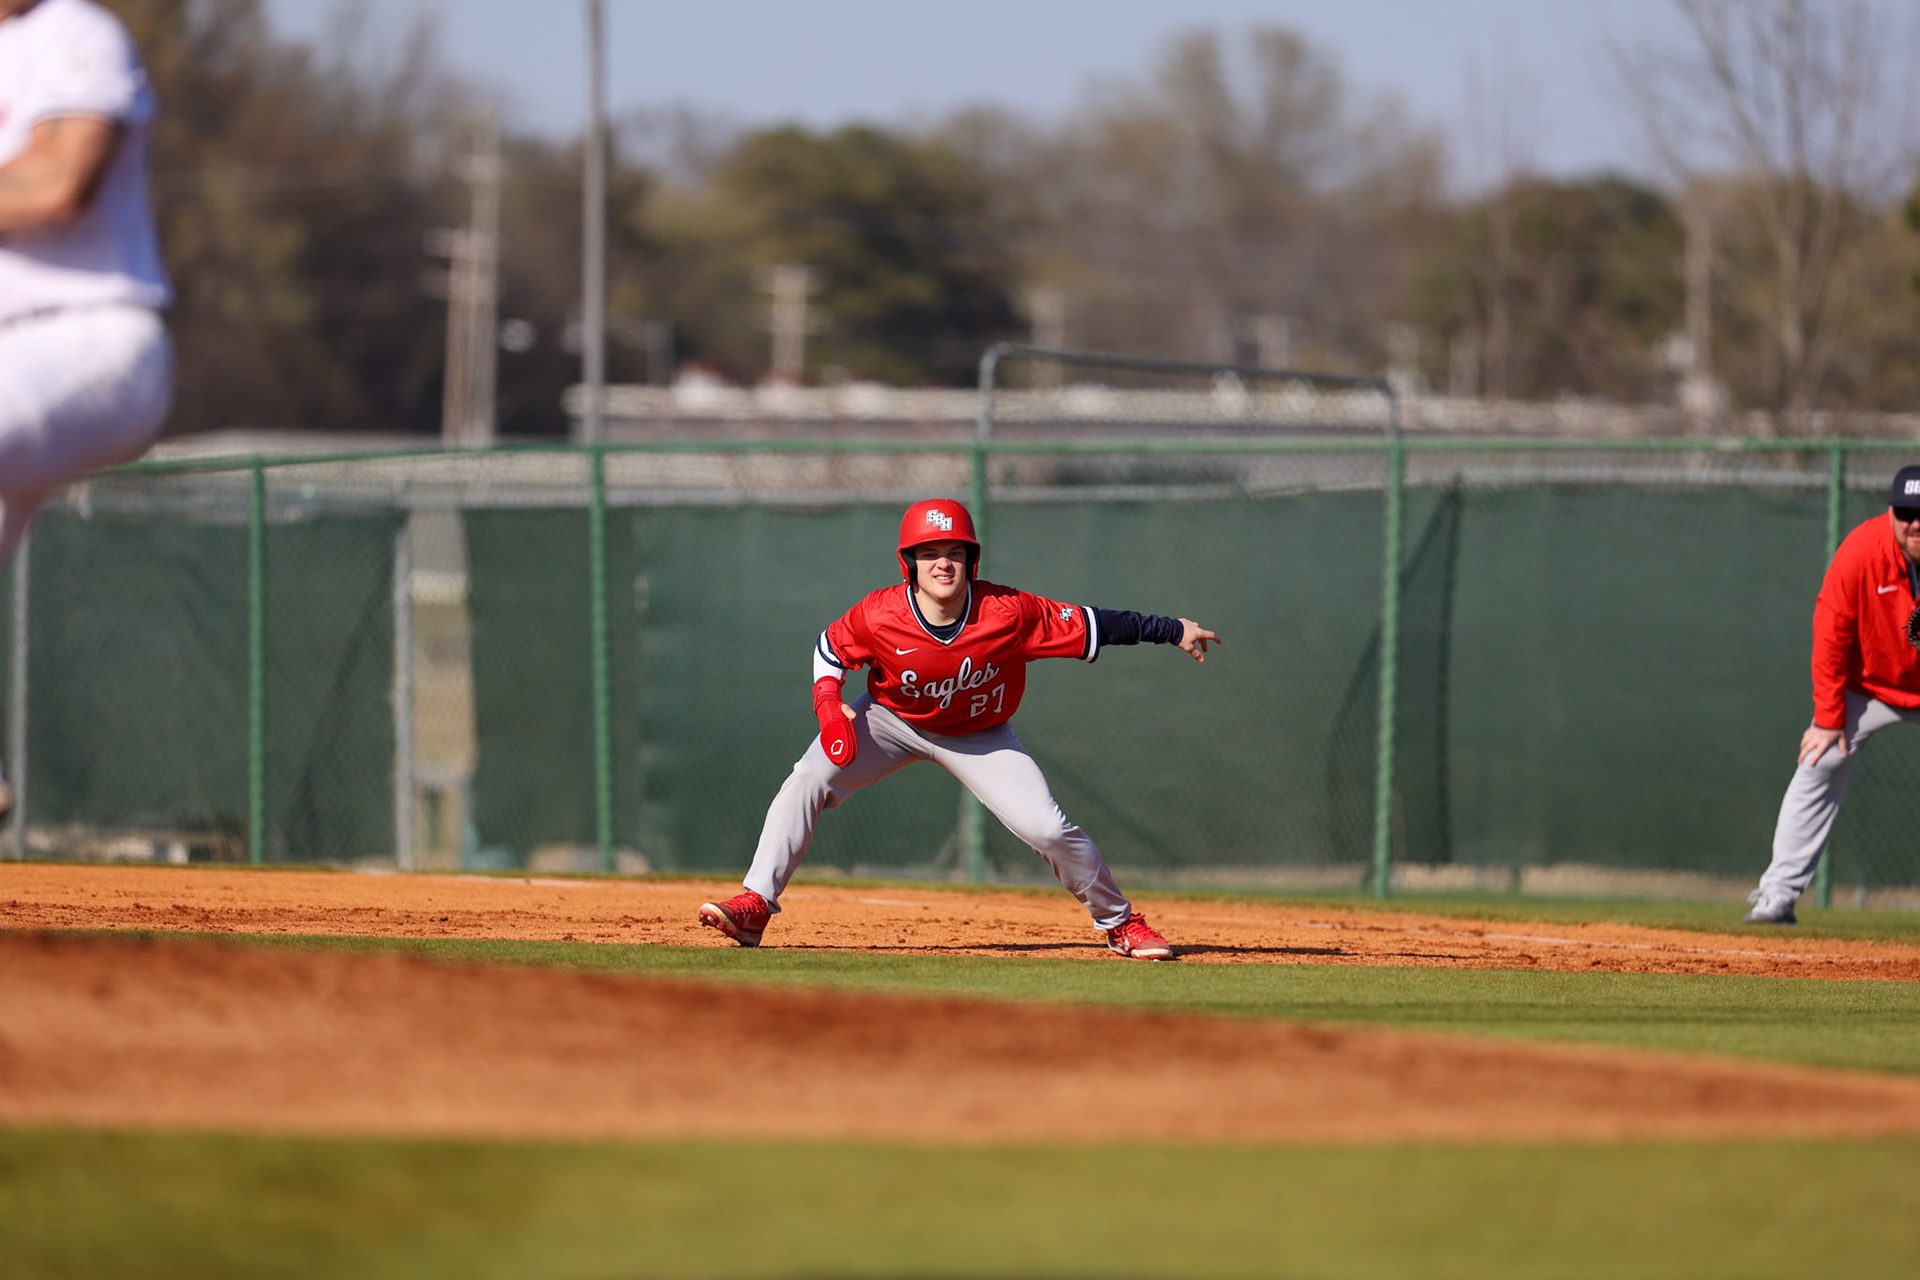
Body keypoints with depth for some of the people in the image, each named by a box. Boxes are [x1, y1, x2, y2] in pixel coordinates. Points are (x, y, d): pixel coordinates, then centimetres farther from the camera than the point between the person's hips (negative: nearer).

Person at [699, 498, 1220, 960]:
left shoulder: (1007, 613, -30)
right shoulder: (879, 616, -28)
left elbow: (1088, 626, -22)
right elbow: (830, 649, -8)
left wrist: (1172, 630, -21)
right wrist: (828, 704, -26)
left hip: (979, 738, -1)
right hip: (890, 720, 1)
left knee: (1048, 830, -13)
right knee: (806, 783, -20)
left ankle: (1119, 922, 10)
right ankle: (754, 907, -15)